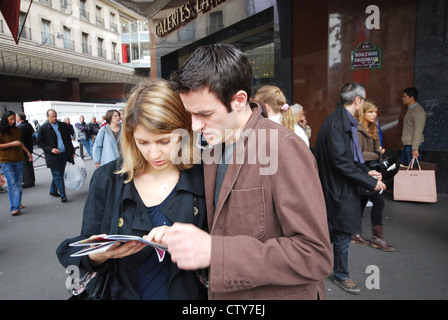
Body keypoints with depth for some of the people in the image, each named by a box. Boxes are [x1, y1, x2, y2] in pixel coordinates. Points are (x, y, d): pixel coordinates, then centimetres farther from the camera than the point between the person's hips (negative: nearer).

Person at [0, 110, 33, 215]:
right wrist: (12, 144, -16)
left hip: (18, 160, 5)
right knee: (12, 184, -9)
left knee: (18, 184, 10)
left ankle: (17, 204, 23)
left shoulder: (16, 129, 11)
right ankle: (14, 208, -9)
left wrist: (28, 152, 20)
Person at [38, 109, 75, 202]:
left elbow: (68, 139, 16)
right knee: (58, 176, -4)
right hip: (53, 156, -4)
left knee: (58, 175, 13)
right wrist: (51, 149, -16)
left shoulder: (63, 125, 9)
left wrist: (72, 152, 14)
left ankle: (53, 191, 30)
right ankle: (62, 195, 0)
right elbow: (41, 144, -1)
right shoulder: (43, 128, -3)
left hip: (64, 154, 4)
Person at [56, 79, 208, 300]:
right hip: (120, 292, 1)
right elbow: (81, 253, -6)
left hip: (187, 292, 0)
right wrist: (99, 255, -27)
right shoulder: (107, 179, -11)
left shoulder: (202, 180, -14)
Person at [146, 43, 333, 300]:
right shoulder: (213, 153, 2)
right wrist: (182, 234, -8)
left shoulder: (284, 149, -23)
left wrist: (214, 251, -30)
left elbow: (315, 255, -26)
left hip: (277, 294, -6)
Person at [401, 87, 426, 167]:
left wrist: (415, 148, -23)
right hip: (406, 144, 9)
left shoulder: (418, 111, -15)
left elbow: (418, 131, -20)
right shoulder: (410, 109, 15)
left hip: (412, 145, -9)